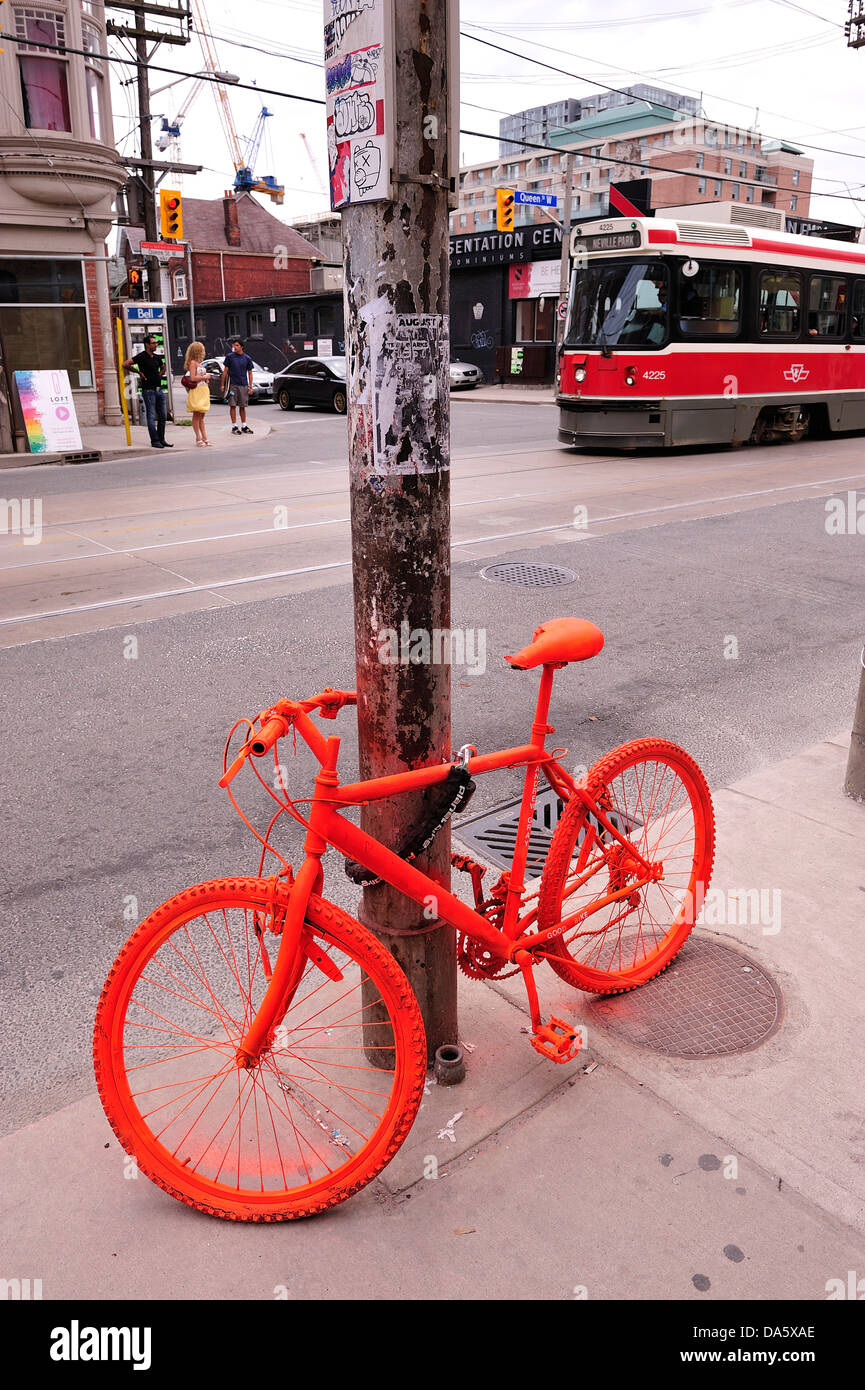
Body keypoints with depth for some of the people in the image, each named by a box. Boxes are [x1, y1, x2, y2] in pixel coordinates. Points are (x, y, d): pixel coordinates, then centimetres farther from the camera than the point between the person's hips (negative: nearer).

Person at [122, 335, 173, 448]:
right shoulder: (141, 357, -8)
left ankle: (162, 439, 16)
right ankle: (154, 441, -1)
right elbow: (125, 365, -13)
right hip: (148, 390, -7)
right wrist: (139, 372, -8)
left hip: (159, 390, 7)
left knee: (162, 416, 8)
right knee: (151, 417, -4)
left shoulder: (157, 357, 12)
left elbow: (163, 367, 33)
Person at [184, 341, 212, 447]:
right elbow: (193, 378, -18)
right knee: (196, 415, -5)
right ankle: (198, 439, -4)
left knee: (201, 415, 9)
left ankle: (204, 438, 11)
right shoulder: (192, 362, -9)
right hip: (196, 391, -9)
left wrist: (206, 377, 8)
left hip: (203, 390, 9)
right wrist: (205, 376, -8)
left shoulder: (199, 362, 17)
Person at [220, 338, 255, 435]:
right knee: (233, 406, -1)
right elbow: (225, 371, 5)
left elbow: (250, 373, 9)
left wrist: (250, 386, 2)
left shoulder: (247, 358, 5)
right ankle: (234, 426, 3)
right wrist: (222, 384, 1)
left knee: (242, 406, 7)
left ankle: (244, 426, 16)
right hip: (232, 384, -1)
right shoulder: (230, 356, 1)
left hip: (243, 385, 1)